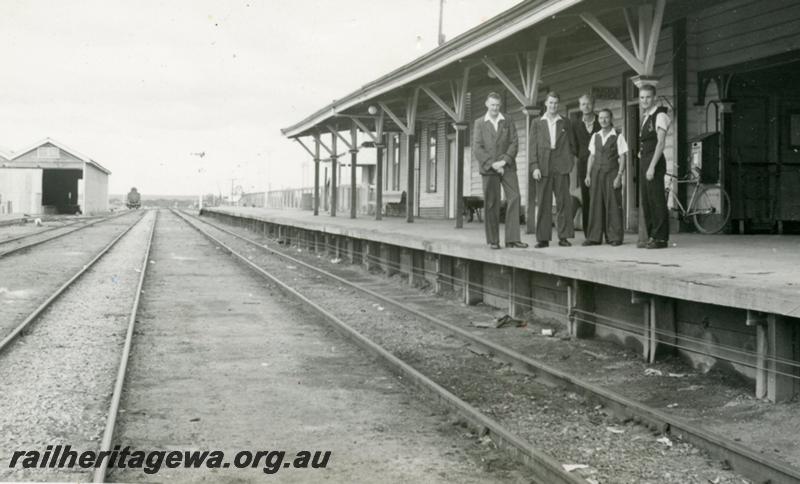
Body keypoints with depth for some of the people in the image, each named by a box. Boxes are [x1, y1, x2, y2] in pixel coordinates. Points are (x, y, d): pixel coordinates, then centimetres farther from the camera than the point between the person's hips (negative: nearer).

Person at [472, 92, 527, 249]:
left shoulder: (508, 122, 13)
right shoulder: (479, 123, 8)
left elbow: (514, 143, 4)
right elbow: (477, 148, 0)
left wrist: (504, 160, -11)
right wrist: (492, 163, -11)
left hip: (507, 166, 1)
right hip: (488, 168, -1)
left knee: (514, 198, -10)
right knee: (491, 204, -1)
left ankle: (512, 238, -10)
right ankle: (493, 240, 6)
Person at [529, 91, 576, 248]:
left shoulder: (565, 123, 14)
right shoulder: (537, 123, 11)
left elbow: (571, 144, 16)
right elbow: (532, 146, 5)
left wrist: (570, 162, 2)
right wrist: (534, 166, -5)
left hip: (561, 167, 1)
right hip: (543, 167, 0)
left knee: (563, 201, -3)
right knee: (543, 203, -1)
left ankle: (564, 236, 1)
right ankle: (543, 238, 2)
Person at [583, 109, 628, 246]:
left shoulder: (618, 137, -1)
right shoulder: (595, 136, 13)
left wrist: (619, 176, -11)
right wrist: (588, 174, 7)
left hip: (612, 172, -4)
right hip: (597, 172, 4)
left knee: (613, 205, -4)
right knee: (596, 204, 3)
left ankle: (615, 237, 1)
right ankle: (594, 237, 6)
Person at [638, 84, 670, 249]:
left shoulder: (660, 116, -9)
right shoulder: (645, 117, 17)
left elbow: (660, 143, -17)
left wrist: (652, 166, -22)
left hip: (654, 161, -9)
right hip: (643, 161, 9)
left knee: (657, 200, -7)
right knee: (646, 201, 9)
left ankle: (661, 238, -4)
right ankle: (651, 236, 15)